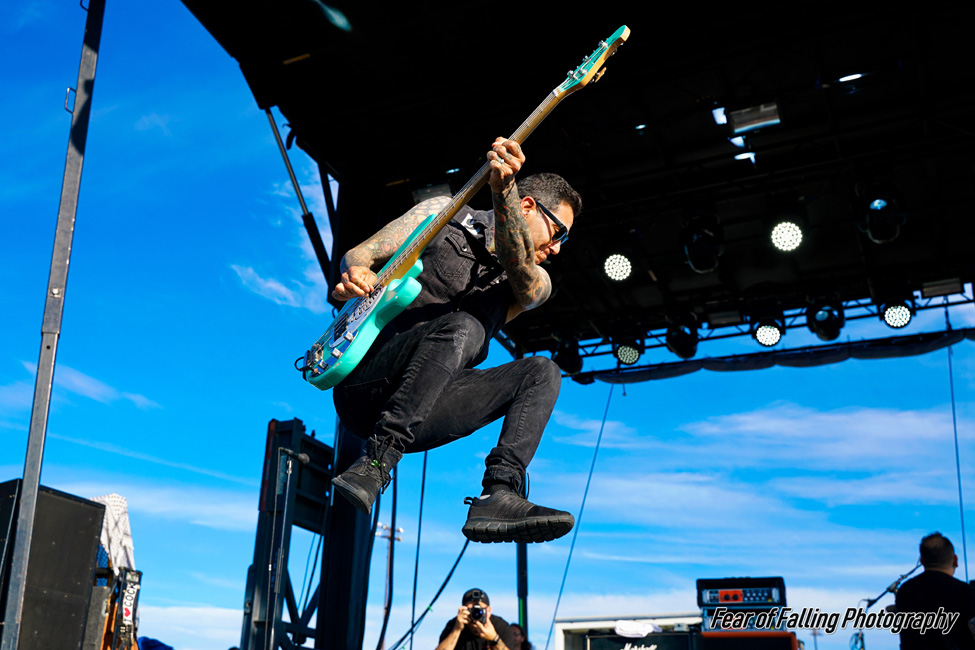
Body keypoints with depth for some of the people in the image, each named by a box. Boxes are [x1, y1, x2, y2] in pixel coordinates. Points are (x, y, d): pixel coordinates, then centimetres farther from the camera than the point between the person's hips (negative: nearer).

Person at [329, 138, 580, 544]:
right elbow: (358, 254, 6)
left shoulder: (535, 283, 13)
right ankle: (374, 462, -36)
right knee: (461, 327, -31)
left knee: (541, 373, -12)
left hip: (416, 412, 4)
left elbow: (519, 266, -14)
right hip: (363, 384, -4)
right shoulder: (445, 214, 9)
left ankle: (499, 497, -29)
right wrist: (355, 274, -21)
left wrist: (503, 191, -33)